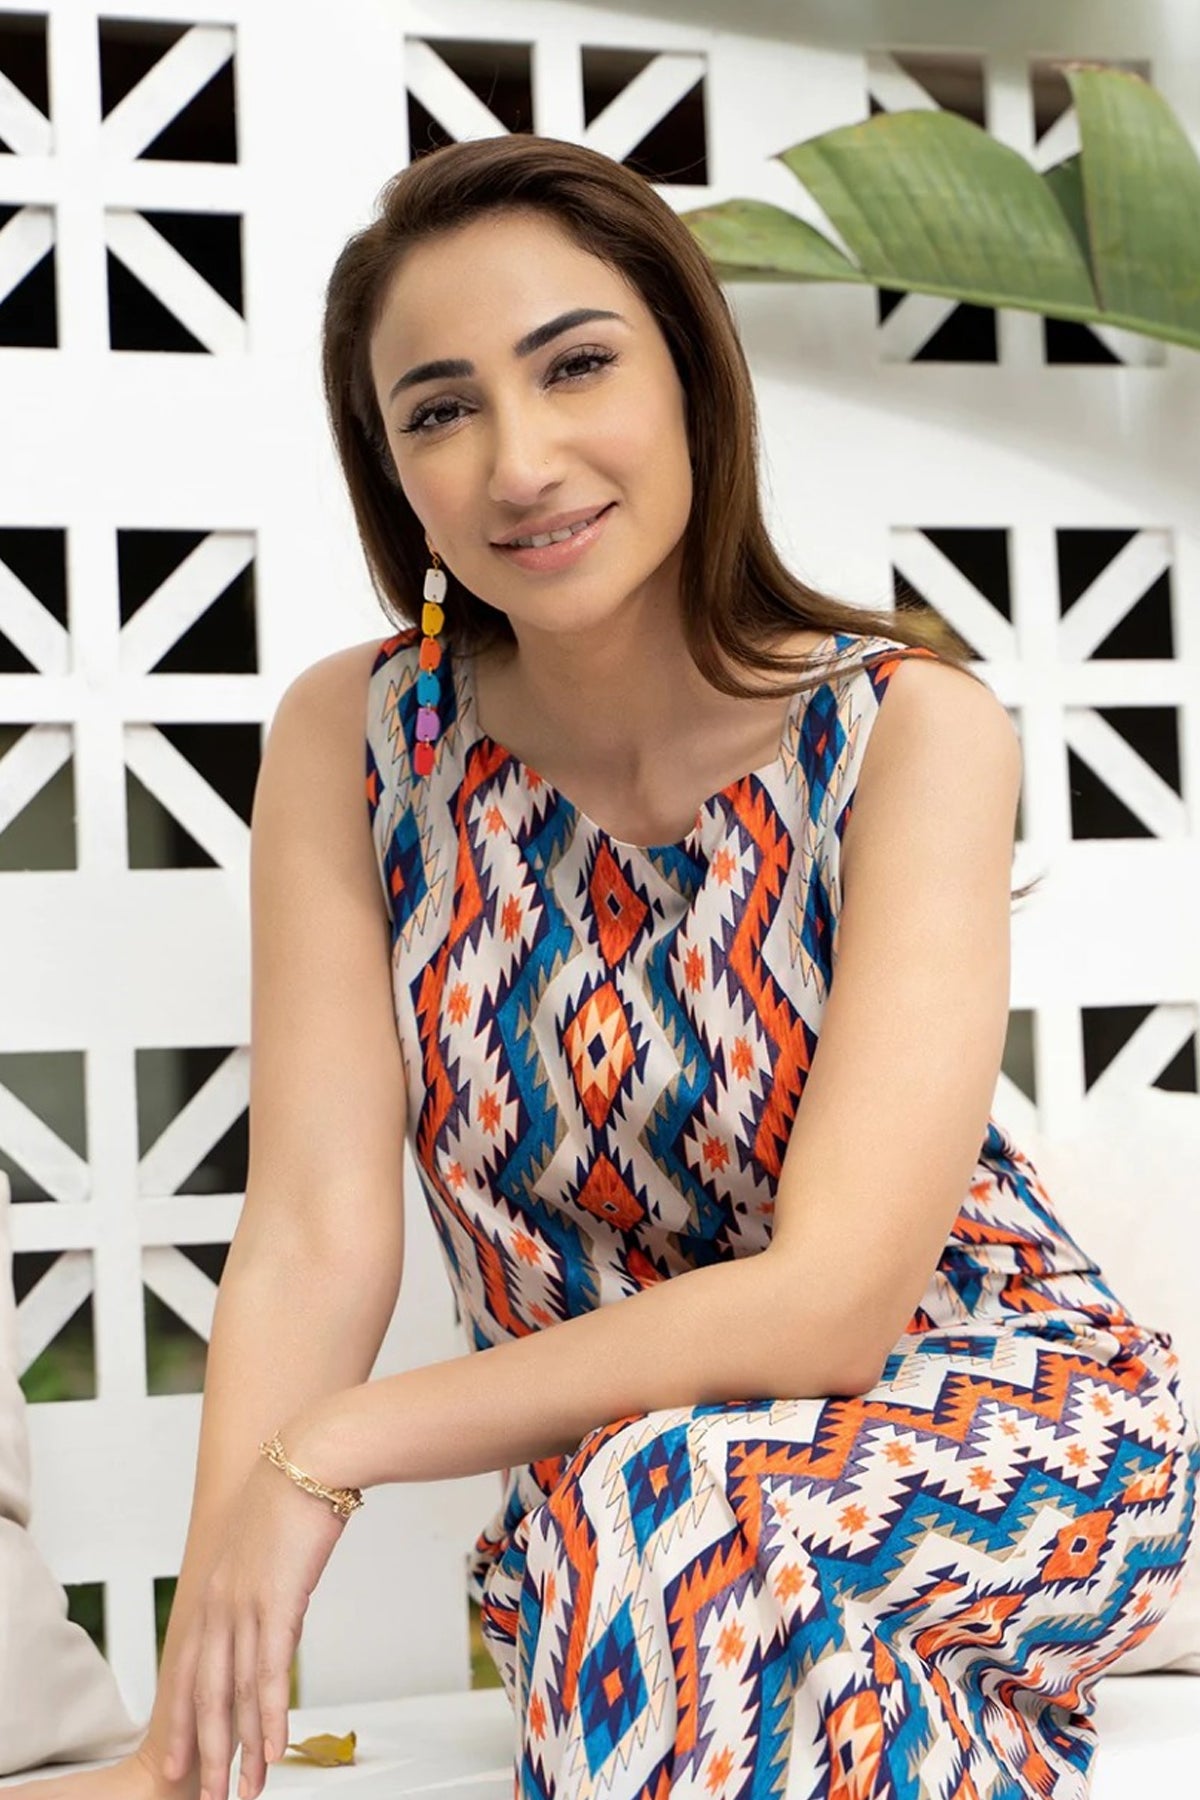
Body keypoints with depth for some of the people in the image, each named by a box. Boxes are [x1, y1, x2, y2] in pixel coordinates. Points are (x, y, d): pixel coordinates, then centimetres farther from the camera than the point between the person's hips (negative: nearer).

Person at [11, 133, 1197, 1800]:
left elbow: (833, 1300, -25)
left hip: (1016, 1430, -4)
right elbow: (315, 1242, -15)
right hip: (603, 1473, 4)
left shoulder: (907, 727, -19)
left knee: (656, 1500, -34)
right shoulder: (351, 738, -8)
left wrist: (328, 1454, -23)